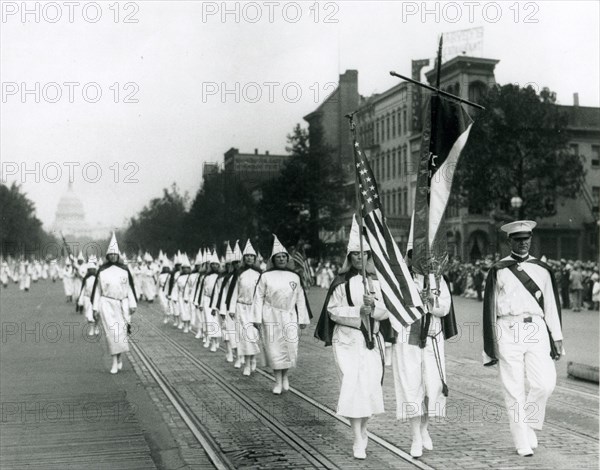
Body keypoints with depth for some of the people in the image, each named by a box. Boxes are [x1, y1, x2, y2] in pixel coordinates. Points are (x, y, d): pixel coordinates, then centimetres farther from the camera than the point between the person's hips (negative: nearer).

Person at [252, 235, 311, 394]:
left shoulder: (294, 277, 7)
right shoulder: (266, 276, 1)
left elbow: (300, 299, 10)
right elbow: (259, 297, 1)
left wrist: (303, 319, 7)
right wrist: (257, 319, -4)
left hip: (289, 317, 1)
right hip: (271, 317, -1)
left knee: (290, 349, -3)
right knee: (274, 350, 1)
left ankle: (285, 375, 24)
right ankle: (278, 382, 15)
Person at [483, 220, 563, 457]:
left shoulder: (542, 269, 12)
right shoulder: (498, 270, 4)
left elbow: (551, 305, 15)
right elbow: (490, 307, 5)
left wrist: (557, 337, 9)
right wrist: (491, 345, 2)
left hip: (535, 329, 2)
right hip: (508, 331, -2)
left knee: (545, 384, -8)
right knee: (514, 389, 0)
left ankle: (529, 426, 19)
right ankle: (522, 443, 10)